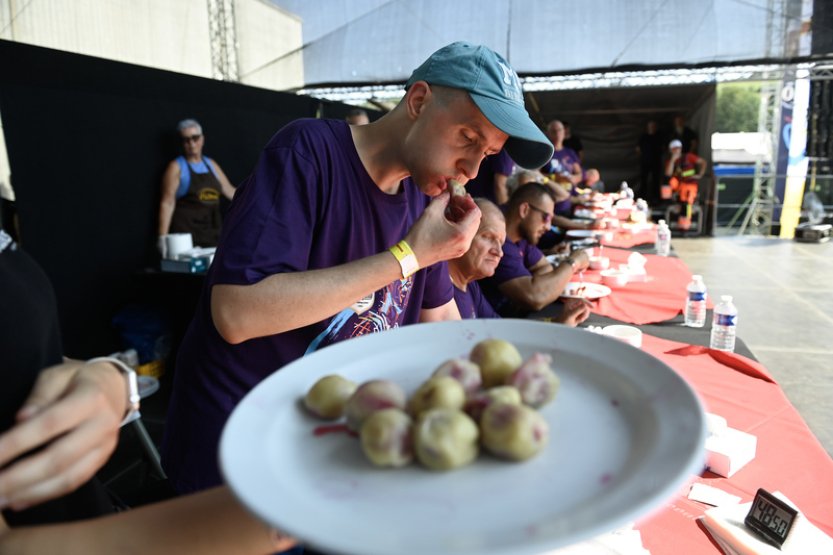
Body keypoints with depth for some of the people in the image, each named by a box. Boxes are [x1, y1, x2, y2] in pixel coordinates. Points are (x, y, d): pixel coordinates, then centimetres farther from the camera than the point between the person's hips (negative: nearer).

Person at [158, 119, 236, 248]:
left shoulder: (211, 164, 16)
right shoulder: (177, 167, 1)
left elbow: (230, 191, 20)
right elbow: (167, 203, -5)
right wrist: (163, 237, -12)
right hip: (187, 231, -5)